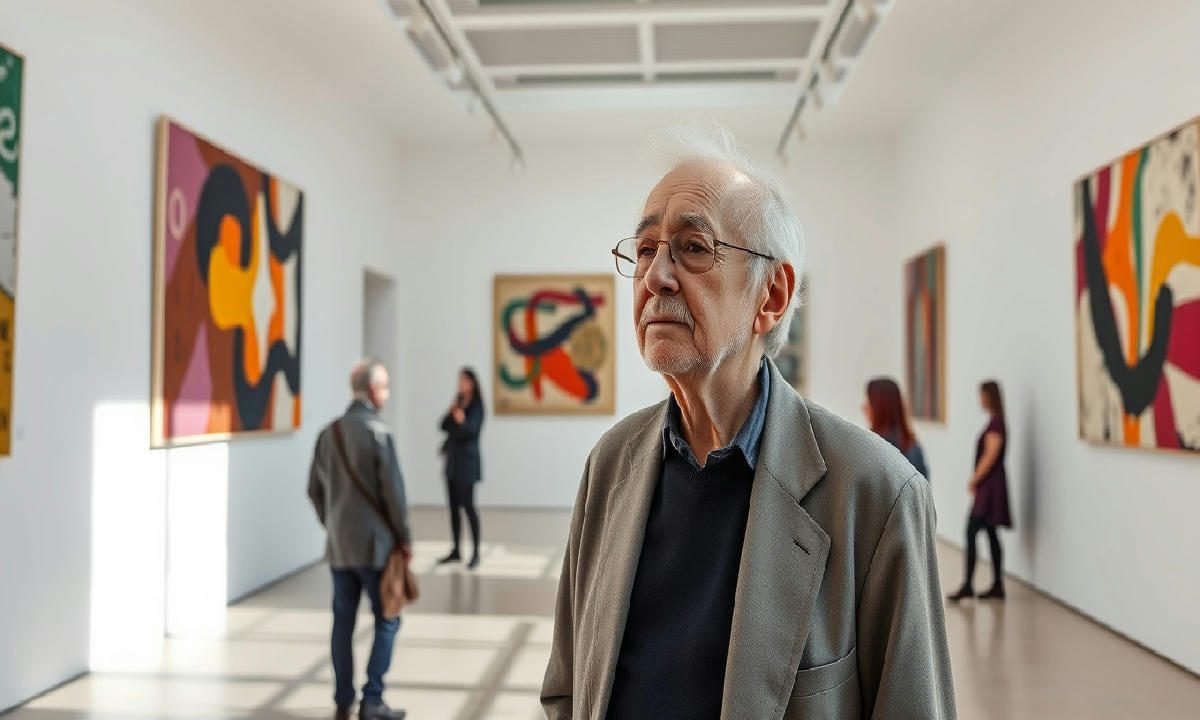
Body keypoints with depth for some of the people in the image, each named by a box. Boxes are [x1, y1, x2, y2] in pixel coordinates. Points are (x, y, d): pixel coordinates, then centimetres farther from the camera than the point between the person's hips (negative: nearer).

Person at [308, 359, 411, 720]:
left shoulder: (328, 433, 5)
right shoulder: (378, 433, -14)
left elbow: (315, 489, 10)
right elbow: (393, 491, -14)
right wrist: (405, 537, -4)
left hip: (338, 545, 6)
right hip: (374, 543, -6)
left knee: (343, 621, 12)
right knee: (386, 620, 5)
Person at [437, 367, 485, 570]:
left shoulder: (476, 406, -6)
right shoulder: (458, 403, 13)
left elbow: (472, 429, -19)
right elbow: (444, 425, 8)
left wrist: (461, 422, -39)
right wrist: (451, 413, -9)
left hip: (467, 461, -7)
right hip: (452, 460, 7)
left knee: (467, 504, -11)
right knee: (454, 506, 9)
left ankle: (476, 553, -8)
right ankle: (456, 551, 16)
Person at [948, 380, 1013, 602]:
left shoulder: (996, 423, -15)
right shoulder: (995, 422, 13)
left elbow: (990, 456, -20)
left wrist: (974, 481, -11)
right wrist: (976, 481, 11)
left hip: (990, 485, -10)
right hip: (989, 485, 10)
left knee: (971, 532, -9)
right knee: (991, 533, 12)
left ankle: (968, 585, -7)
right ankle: (997, 586, 17)